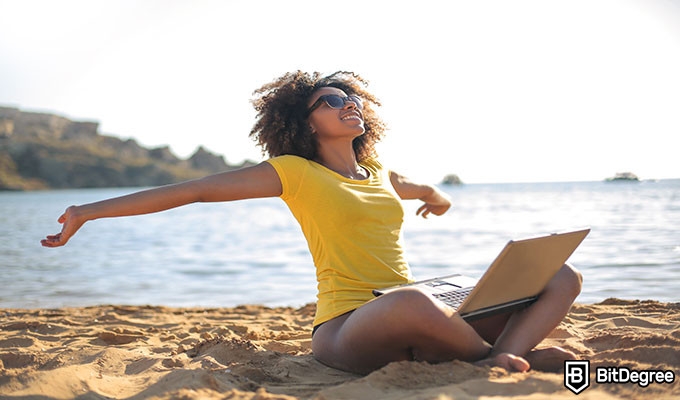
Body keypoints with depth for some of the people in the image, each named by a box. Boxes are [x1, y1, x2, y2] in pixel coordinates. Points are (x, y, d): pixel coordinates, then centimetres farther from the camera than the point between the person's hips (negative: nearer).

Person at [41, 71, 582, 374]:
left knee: (565, 275, -2)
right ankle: (502, 352, -12)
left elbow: (426, 190, 49)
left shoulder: (380, 174, 20)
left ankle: (502, 359, -29)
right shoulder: (295, 173, 3)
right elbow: (196, 190, -3)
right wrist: (91, 211, -5)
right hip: (346, 330, -6)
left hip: (418, 327, 7)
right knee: (413, 303, -43)